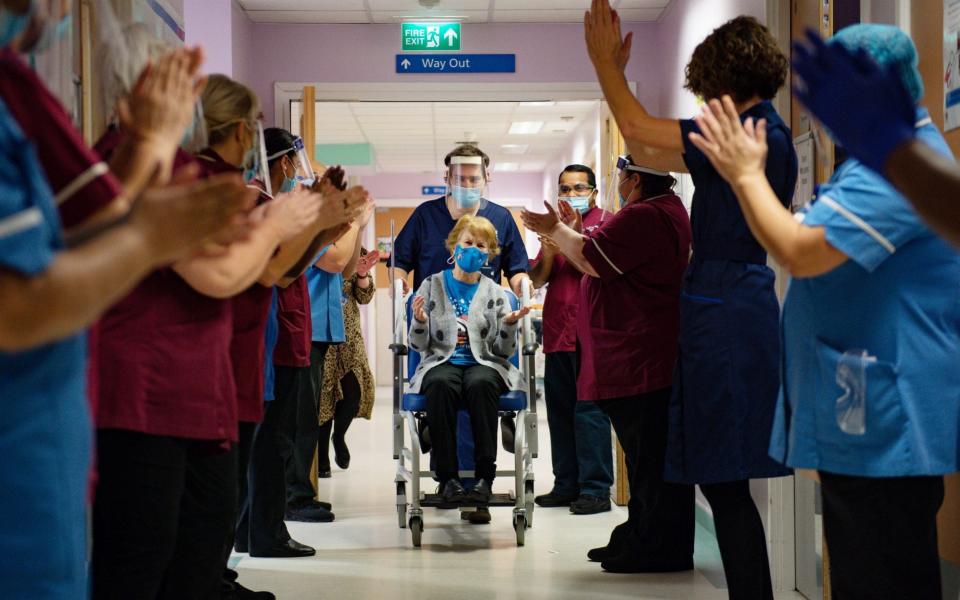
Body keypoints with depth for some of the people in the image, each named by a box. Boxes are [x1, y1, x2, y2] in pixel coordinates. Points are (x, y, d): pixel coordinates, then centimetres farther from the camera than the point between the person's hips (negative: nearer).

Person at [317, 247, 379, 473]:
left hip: (349, 336, 4)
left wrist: (363, 274, -12)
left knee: (354, 390, -6)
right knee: (323, 392, -3)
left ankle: (339, 436, 23)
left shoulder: (355, 254, 7)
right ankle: (322, 459, 10)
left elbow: (364, 297, 7)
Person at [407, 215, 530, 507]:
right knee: (440, 385, -36)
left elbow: (504, 351, 9)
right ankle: (447, 477, -33)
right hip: (442, 361, 0)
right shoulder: (432, 285, 11)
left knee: (481, 383, -36)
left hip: (484, 363, 0)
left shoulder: (495, 293, 13)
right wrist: (420, 322, -12)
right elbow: (418, 345, 8)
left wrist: (509, 325, -10)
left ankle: (485, 476, -35)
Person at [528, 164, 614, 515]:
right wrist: (548, 251, -3)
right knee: (560, 410, 8)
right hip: (557, 332, 7)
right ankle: (567, 485, 14)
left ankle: (596, 489, -6)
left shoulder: (605, 222, 0)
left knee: (589, 410, -9)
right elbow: (537, 280, 15)